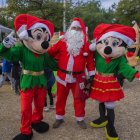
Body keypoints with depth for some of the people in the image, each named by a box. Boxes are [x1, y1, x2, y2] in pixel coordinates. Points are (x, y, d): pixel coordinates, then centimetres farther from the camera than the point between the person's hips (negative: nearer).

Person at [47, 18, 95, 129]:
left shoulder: (86, 44, 0)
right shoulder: (62, 42, 2)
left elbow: (90, 61, 0)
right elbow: (51, 52, 4)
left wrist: (91, 75, -1)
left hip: (78, 77, -1)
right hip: (63, 76, 1)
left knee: (79, 98, 10)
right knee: (61, 97, 13)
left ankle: (80, 119, 28)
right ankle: (59, 118, 31)